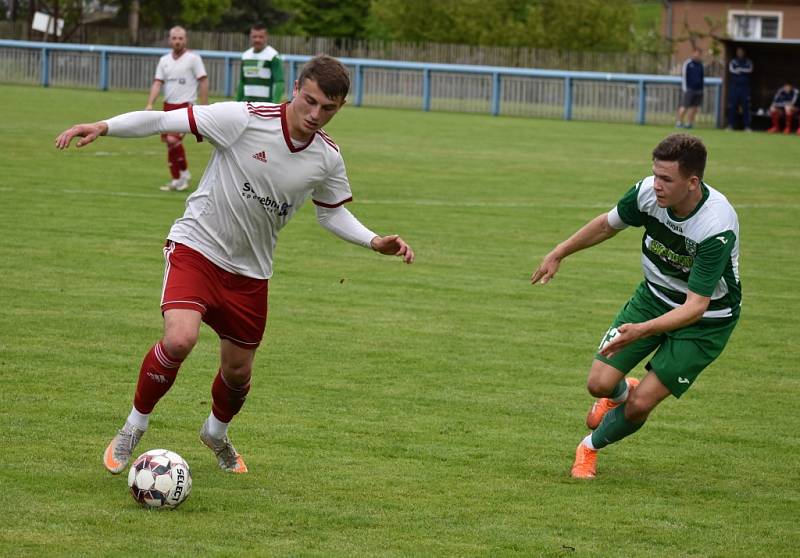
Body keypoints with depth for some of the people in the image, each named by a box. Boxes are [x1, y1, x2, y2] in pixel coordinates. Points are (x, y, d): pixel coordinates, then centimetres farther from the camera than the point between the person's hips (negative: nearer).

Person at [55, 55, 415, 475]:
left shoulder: (328, 157, -4)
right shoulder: (244, 119, -20)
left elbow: (331, 213, 14)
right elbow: (165, 121, -20)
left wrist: (375, 242, 0)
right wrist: (102, 127, -31)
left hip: (250, 272, 5)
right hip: (197, 247, -5)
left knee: (238, 371, 13)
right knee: (180, 339, -27)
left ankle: (217, 432, 47)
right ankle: (133, 428, -4)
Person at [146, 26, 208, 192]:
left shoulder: (193, 59, -4)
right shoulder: (164, 60, 11)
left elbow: (203, 82, -6)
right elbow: (157, 83, 7)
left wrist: (204, 107, -11)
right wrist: (150, 104, -7)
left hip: (186, 106, -6)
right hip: (169, 105, 6)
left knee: (173, 139, -21)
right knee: (169, 142, 7)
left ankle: (184, 173, -3)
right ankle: (176, 180, 17)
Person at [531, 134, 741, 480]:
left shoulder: (717, 227, -36)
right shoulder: (648, 192, -20)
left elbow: (696, 306, -36)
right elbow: (608, 224, 4)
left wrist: (641, 330, -48)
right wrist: (559, 253, 11)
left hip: (706, 318, -5)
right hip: (654, 295, 5)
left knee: (640, 404, -10)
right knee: (599, 383, -5)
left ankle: (591, 445, 21)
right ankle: (620, 392, 34)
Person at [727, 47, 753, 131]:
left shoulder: (748, 62, 12)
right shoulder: (733, 61, 10)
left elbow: (749, 70, -6)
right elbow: (732, 70, -8)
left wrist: (738, 70, -9)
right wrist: (743, 71, -12)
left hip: (745, 87, 0)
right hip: (734, 86, 0)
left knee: (746, 107, -4)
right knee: (732, 106, -2)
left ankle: (747, 126, -3)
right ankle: (730, 125, 1)